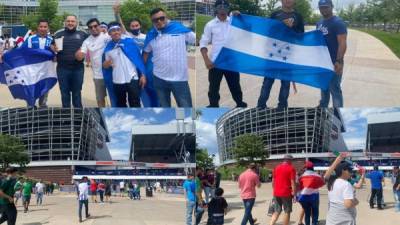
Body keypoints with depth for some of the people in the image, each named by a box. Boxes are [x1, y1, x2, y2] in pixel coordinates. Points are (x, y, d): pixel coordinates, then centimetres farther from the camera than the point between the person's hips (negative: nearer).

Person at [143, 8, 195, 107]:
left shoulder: (179, 28, -8)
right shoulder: (151, 35, 1)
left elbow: (196, 40, -4)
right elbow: (146, 53, 13)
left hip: (180, 78, -3)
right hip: (159, 79, 3)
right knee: (164, 107, 16)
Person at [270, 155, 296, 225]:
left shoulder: (276, 168, 11)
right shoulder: (291, 168, -7)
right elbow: (293, 182, -13)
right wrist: (294, 193, -11)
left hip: (276, 193, 5)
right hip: (286, 193, -5)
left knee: (276, 212, 11)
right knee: (287, 212, 7)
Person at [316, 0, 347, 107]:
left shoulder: (338, 23, -13)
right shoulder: (319, 23, 12)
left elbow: (342, 43, -20)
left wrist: (339, 61, -28)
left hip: (333, 63, -8)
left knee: (334, 89, -7)